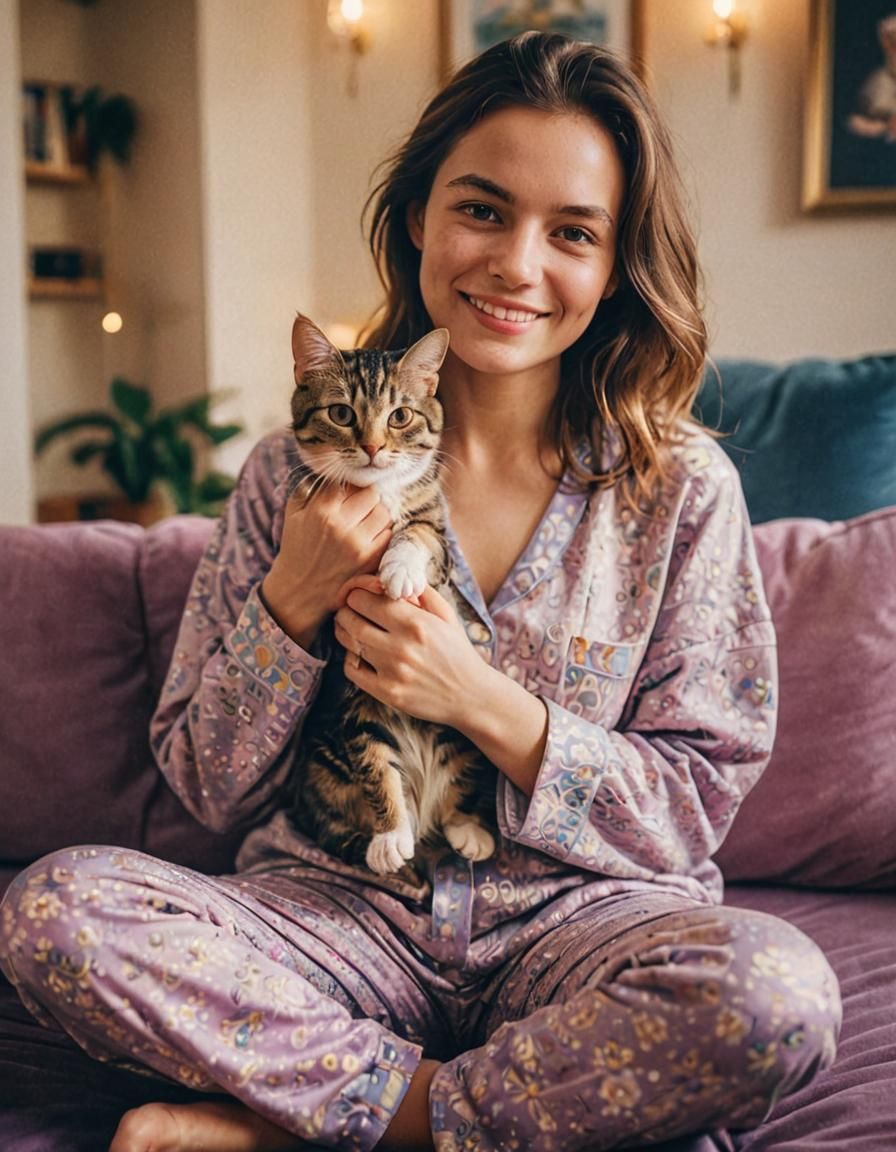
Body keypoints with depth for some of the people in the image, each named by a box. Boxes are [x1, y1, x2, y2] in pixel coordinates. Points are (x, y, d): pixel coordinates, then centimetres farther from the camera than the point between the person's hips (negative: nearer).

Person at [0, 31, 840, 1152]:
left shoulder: (683, 487, -1)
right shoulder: (303, 468, 1)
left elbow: (699, 805, -1)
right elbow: (211, 788, 4)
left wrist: (489, 704, -16)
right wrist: (291, 606, -14)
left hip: (575, 921, 0)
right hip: (340, 916, 1)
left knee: (778, 992, -33)